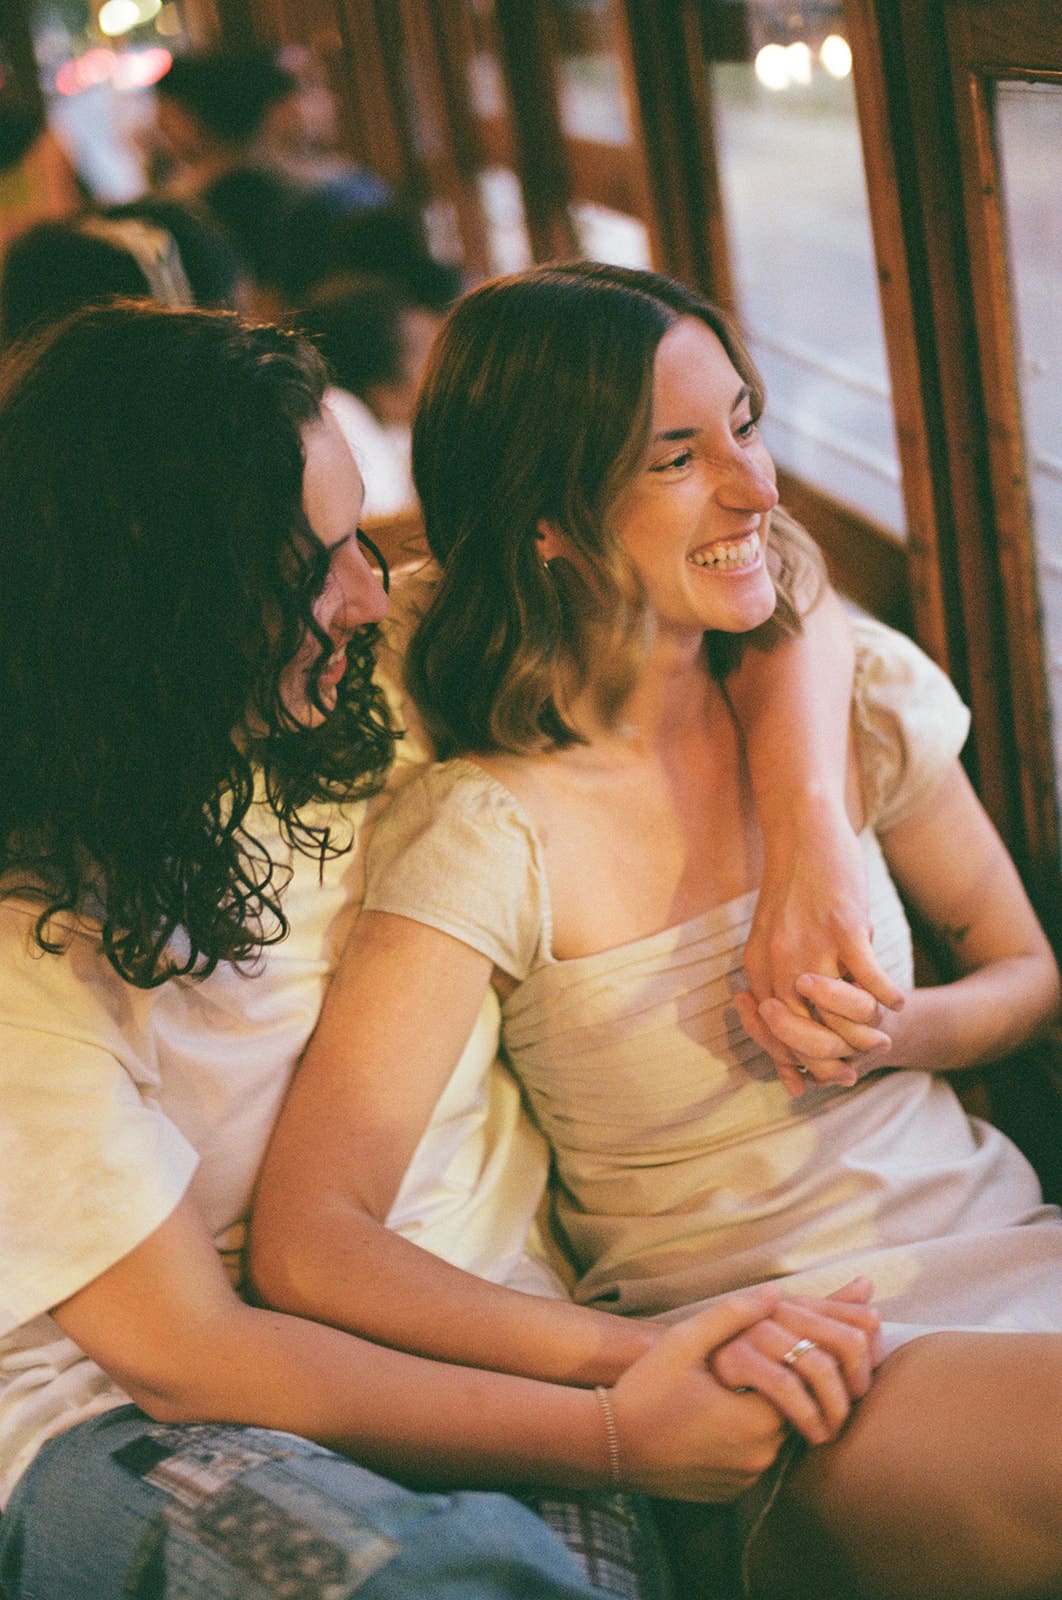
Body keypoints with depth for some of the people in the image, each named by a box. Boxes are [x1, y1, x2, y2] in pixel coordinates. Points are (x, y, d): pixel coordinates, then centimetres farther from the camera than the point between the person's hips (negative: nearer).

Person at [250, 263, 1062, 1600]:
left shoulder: (855, 693, 1)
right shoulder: (488, 832, -14)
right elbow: (307, 1244, -18)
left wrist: (893, 1037, -8)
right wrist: (646, 1366, -28)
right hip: (769, 1370, -5)